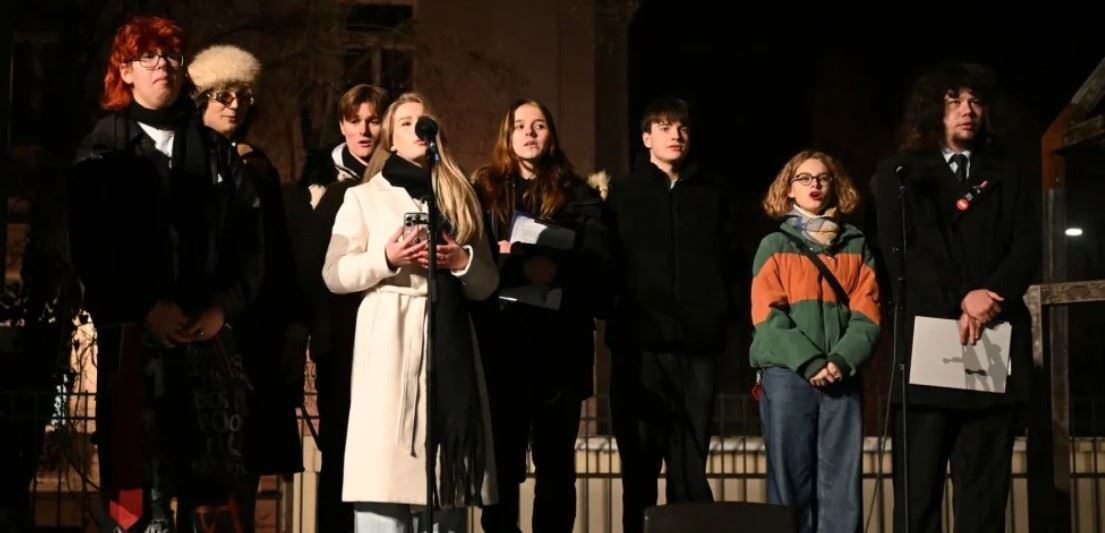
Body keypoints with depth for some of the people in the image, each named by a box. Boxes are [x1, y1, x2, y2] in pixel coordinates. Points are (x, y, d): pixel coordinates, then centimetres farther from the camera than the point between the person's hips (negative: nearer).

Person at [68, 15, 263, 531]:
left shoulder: (217, 151, 16)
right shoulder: (103, 150, 8)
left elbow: (249, 240, 9)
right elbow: (89, 247, -2)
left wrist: (224, 305, -5)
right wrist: (146, 308, -11)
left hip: (208, 330, 2)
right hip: (133, 332, -2)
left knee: (210, 480, -1)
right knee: (138, 475, -7)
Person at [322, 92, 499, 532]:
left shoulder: (459, 198, 19)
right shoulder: (364, 196, 11)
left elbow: (488, 283, 15)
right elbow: (334, 275, 3)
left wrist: (461, 261, -6)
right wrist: (386, 259, -12)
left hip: (449, 342, 3)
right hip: (390, 345, -3)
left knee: (444, 476, 0)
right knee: (386, 465, -11)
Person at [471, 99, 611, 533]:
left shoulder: (578, 194, 13)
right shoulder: (484, 190, 13)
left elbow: (597, 259, -2)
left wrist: (554, 266, -20)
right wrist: (518, 266, -16)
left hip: (560, 341, 0)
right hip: (501, 338, 0)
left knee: (556, 460, 3)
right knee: (501, 459, -1)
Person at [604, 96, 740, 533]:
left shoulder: (713, 192, 14)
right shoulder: (622, 192, 9)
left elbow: (730, 259, 13)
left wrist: (719, 310, 0)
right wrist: (615, 311, -7)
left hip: (696, 342, 1)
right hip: (639, 342, -1)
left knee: (691, 465, 1)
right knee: (639, 465, 1)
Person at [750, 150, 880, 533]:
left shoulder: (856, 246, 13)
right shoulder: (774, 246, 8)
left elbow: (867, 314, 4)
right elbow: (768, 316, -2)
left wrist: (841, 361, -13)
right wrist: (809, 362, -14)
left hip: (842, 378, 2)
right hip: (787, 375, -1)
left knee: (842, 481, -1)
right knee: (791, 479, -2)